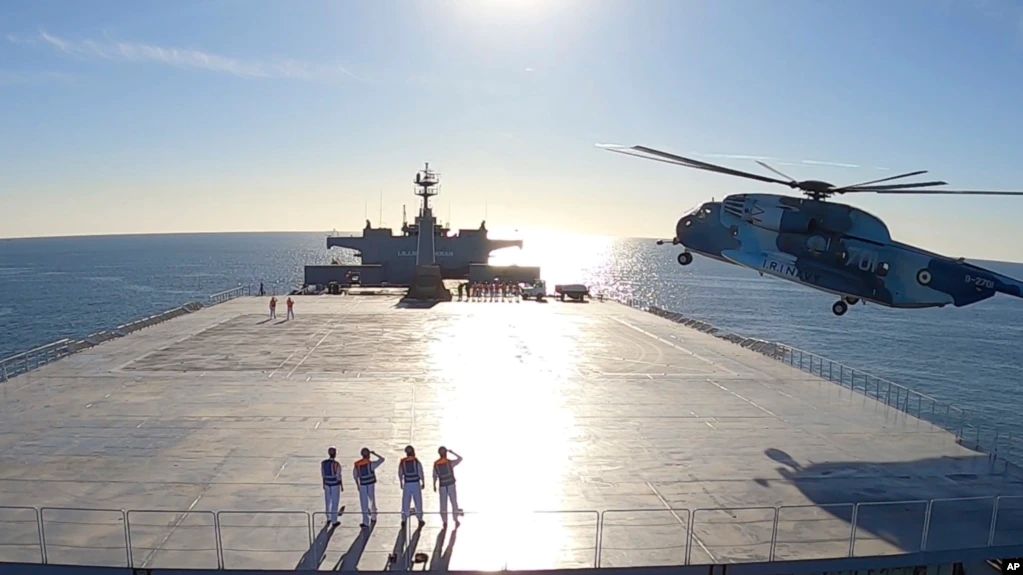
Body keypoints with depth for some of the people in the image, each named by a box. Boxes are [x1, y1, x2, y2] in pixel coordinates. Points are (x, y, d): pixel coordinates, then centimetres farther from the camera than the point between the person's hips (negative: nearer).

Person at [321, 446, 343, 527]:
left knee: (328, 502, 21)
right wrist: (342, 486, -5)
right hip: (335, 485, -5)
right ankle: (334, 521, 16)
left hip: (327, 484, 5)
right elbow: (338, 476, -17)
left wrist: (324, 484, 17)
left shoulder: (323, 462, -7)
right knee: (335, 503, 7)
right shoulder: (336, 464, -23)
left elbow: (322, 474, 3)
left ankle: (328, 519, 36)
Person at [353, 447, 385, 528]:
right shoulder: (371, 464, -15)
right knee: (372, 502, 20)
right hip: (371, 485, 0)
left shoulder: (357, 465, -8)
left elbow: (355, 476, 2)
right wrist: (374, 453, 2)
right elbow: (382, 459, -5)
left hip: (362, 486, 0)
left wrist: (358, 485, 16)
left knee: (364, 504, 4)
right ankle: (373, 518, 33)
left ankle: (366, 522, 3)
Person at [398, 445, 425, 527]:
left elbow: (400, 474, 4)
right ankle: (420, 520, 16)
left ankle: (404, 520, 12)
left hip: (407, 484, 1)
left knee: (405, 502, 9)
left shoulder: (402, 463, -4)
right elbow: (421, 474, -7)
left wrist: (401, 483, 17)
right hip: (416, 484, -1)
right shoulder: (417, 462, -10)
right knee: (418, 502, 10)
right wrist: (423, 483, 6)